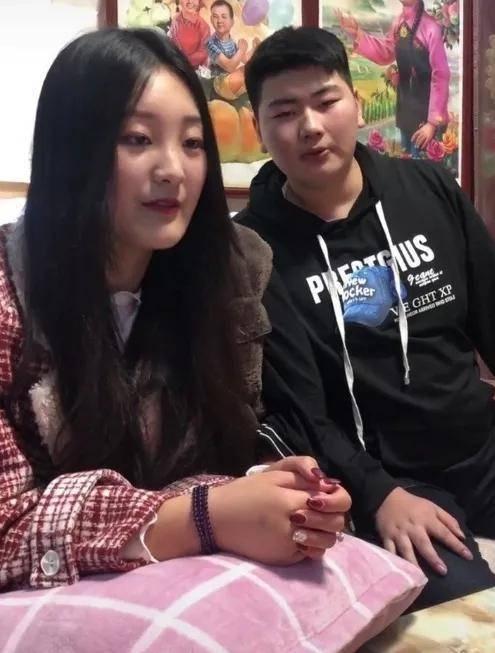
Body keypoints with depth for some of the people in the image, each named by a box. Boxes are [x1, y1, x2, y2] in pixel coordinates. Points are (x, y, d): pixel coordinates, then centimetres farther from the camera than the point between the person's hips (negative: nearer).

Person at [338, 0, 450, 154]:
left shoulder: (431, 29, -22)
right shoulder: (400, 22, 1)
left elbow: (441, 77, -20)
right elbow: (386, 53, 14)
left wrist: (433, 121, -19)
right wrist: (357, 33, 2)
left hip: (425, 117, -7)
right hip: (406, 114, 7)